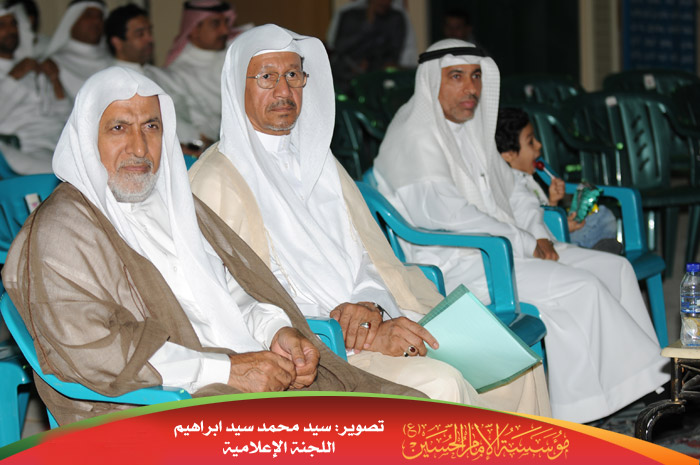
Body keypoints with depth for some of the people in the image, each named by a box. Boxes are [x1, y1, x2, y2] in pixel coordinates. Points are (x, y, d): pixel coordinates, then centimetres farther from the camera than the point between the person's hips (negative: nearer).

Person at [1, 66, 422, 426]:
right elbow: (90, 350, -15)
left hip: (264, 375, 8)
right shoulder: (61, 231, -3)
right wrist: (226, 370, -17)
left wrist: (277, 329, 1)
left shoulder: (176, 203, 23)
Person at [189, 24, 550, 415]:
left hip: (368, 322, 7)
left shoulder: (320, 163, 20)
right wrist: (361, 336, -20)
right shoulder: (216, 183, -4)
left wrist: (368, 308, -9)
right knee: (438, 385, -30)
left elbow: (369, 259, 16)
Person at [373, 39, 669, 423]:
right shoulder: (415, 136, -13)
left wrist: (539, 234, 2)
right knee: (580, 288, -23)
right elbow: (448, 214, -22)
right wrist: (526, 245, -17)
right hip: (454, 267, -10)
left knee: (615, 268, 0)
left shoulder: (472, 128, 17)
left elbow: (511, 192, 23)